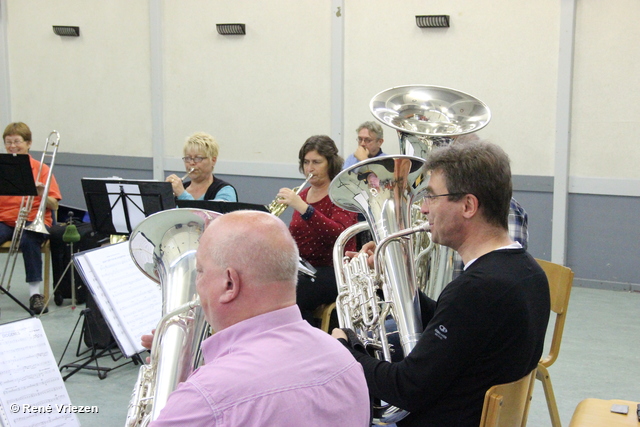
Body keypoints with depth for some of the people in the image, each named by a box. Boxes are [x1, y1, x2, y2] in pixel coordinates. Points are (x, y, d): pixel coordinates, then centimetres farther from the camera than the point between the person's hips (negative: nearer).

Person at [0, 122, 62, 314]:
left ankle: (35, 293, -25)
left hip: (34, 221, -2)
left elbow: (54, 206, -1)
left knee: (28, 241, -35)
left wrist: (43, 194, -19)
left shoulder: (41, 169, 4)